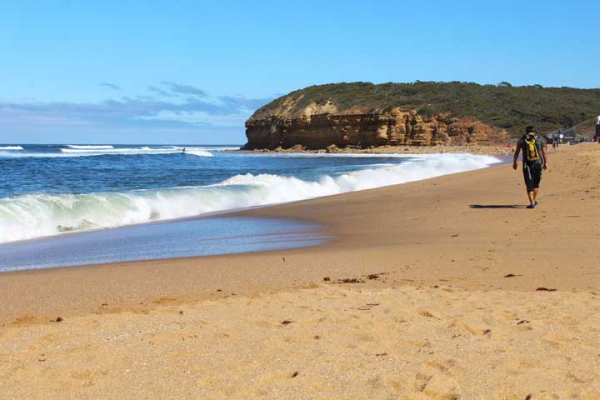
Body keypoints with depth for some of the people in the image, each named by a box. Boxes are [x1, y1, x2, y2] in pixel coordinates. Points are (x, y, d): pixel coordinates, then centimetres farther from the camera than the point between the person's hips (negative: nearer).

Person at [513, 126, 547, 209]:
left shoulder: (522, 140, 3)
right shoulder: (540, 139, 2)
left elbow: (516, 152, 9)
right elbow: (544, 152, 1)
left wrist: (514, 162, 21)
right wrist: (545, 163, 11)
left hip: (527, 165, -1)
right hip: (538, 164, 1)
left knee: (529, 185, 2)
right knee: (536, 183, 19)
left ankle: (532, 203, -7)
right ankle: (534, 200, 22)